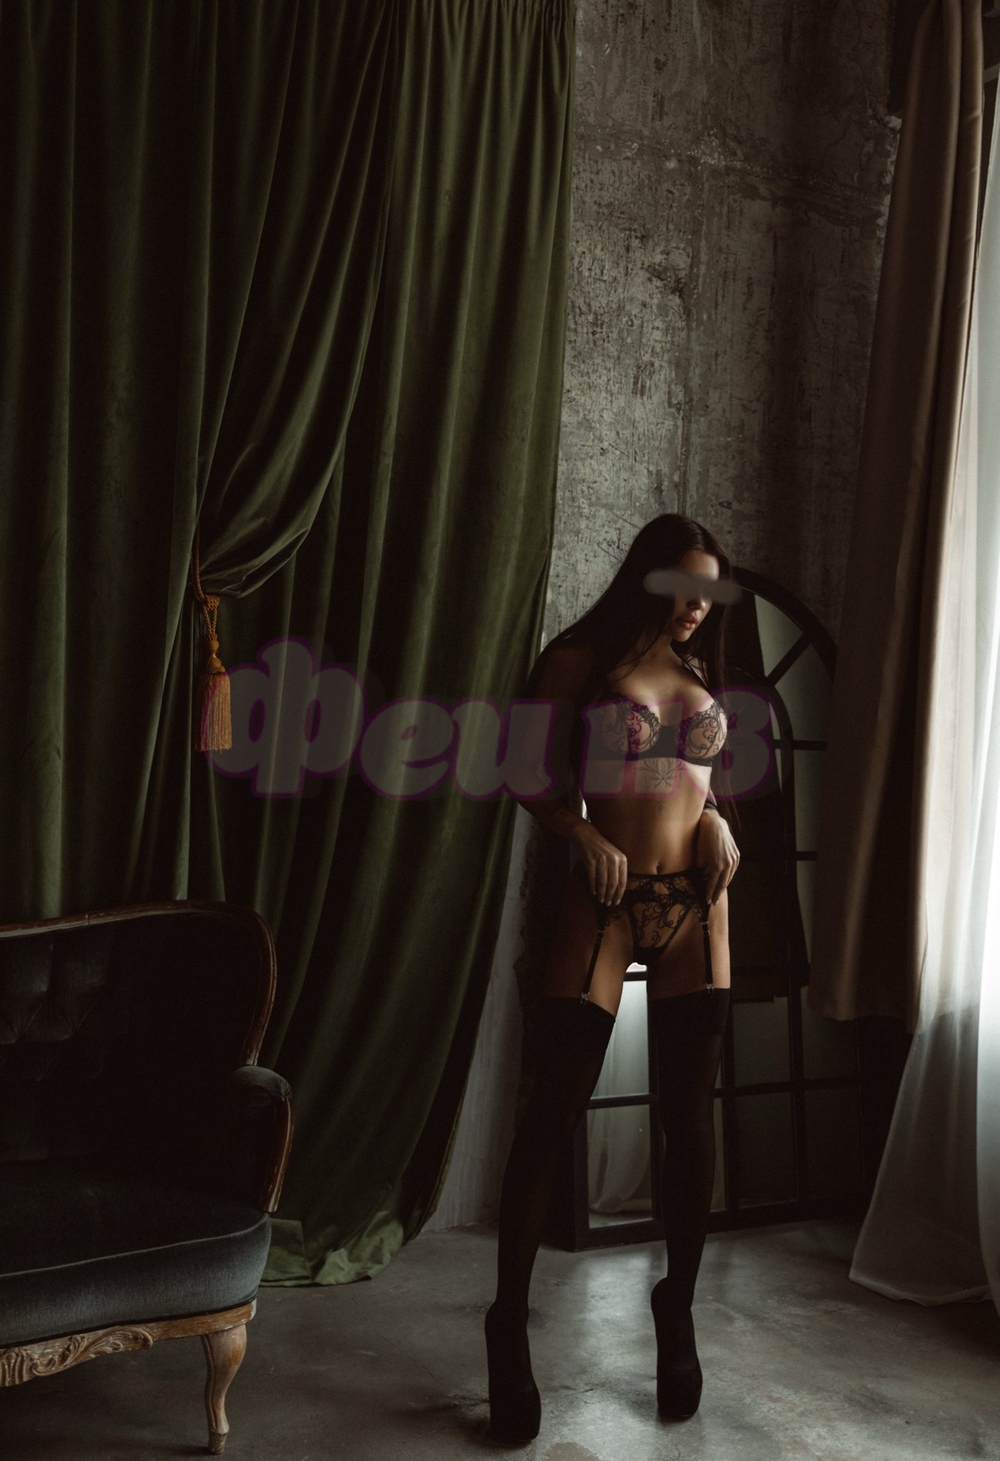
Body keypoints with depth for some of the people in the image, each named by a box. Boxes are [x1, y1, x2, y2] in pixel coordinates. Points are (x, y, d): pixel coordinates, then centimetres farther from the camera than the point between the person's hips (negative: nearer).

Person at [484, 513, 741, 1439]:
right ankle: (509, 1321, 8)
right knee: (554, 1108, -4)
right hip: (605, 900, -4)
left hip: (694, 906, 4)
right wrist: (585, 835, -13)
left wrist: (717, 818, 2)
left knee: (689, 1114, 6)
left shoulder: (702, 675, 13)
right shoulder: (581, 660, 0)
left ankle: (678, 1308, 24)